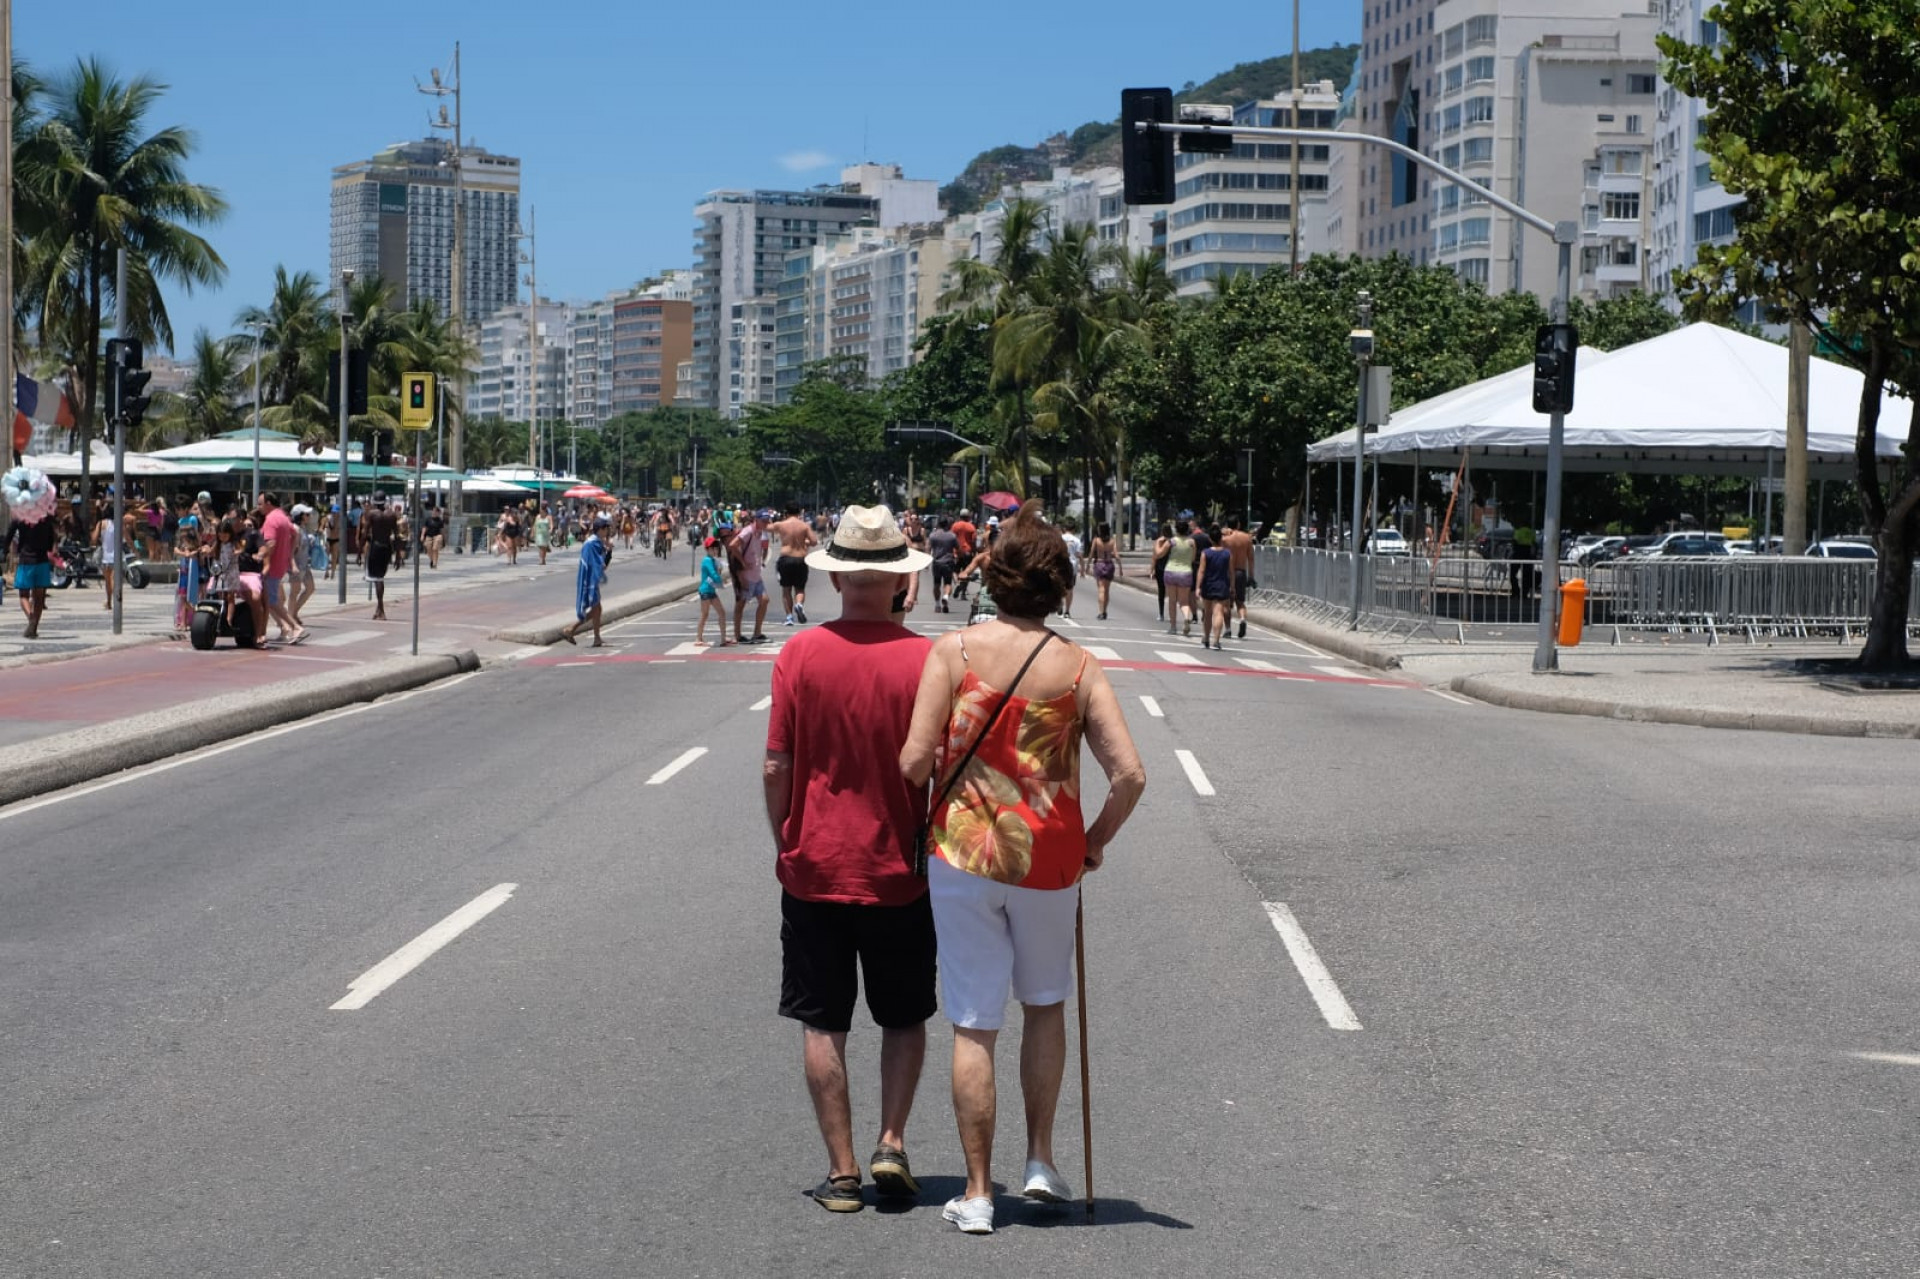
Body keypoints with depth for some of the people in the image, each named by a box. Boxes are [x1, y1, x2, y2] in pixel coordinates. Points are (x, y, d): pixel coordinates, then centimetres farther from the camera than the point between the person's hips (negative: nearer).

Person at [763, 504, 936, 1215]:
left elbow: (777, 769, -4)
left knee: (822, 1024, 9)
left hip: (814, 868, 0)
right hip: (899, 870, 0)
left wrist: (784, 845, 10)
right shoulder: (926, 660, -11)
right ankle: (891, 1143, 6)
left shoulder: (800, 655, -8)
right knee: (905, 1018, 18)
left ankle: (842, 1171, 9)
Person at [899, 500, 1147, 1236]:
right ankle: (1040, 1162, 24)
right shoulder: (1079, 669, -5)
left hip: (962, 851, -1)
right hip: (1048, 861, 1)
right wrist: (1096, 841, 6)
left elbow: (915, 762, -12)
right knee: (1046, 1005, 23)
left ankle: (978, 1192, 10)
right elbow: (1130, 774, -11)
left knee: (973, 1024, 6)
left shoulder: (953, 651, -8)